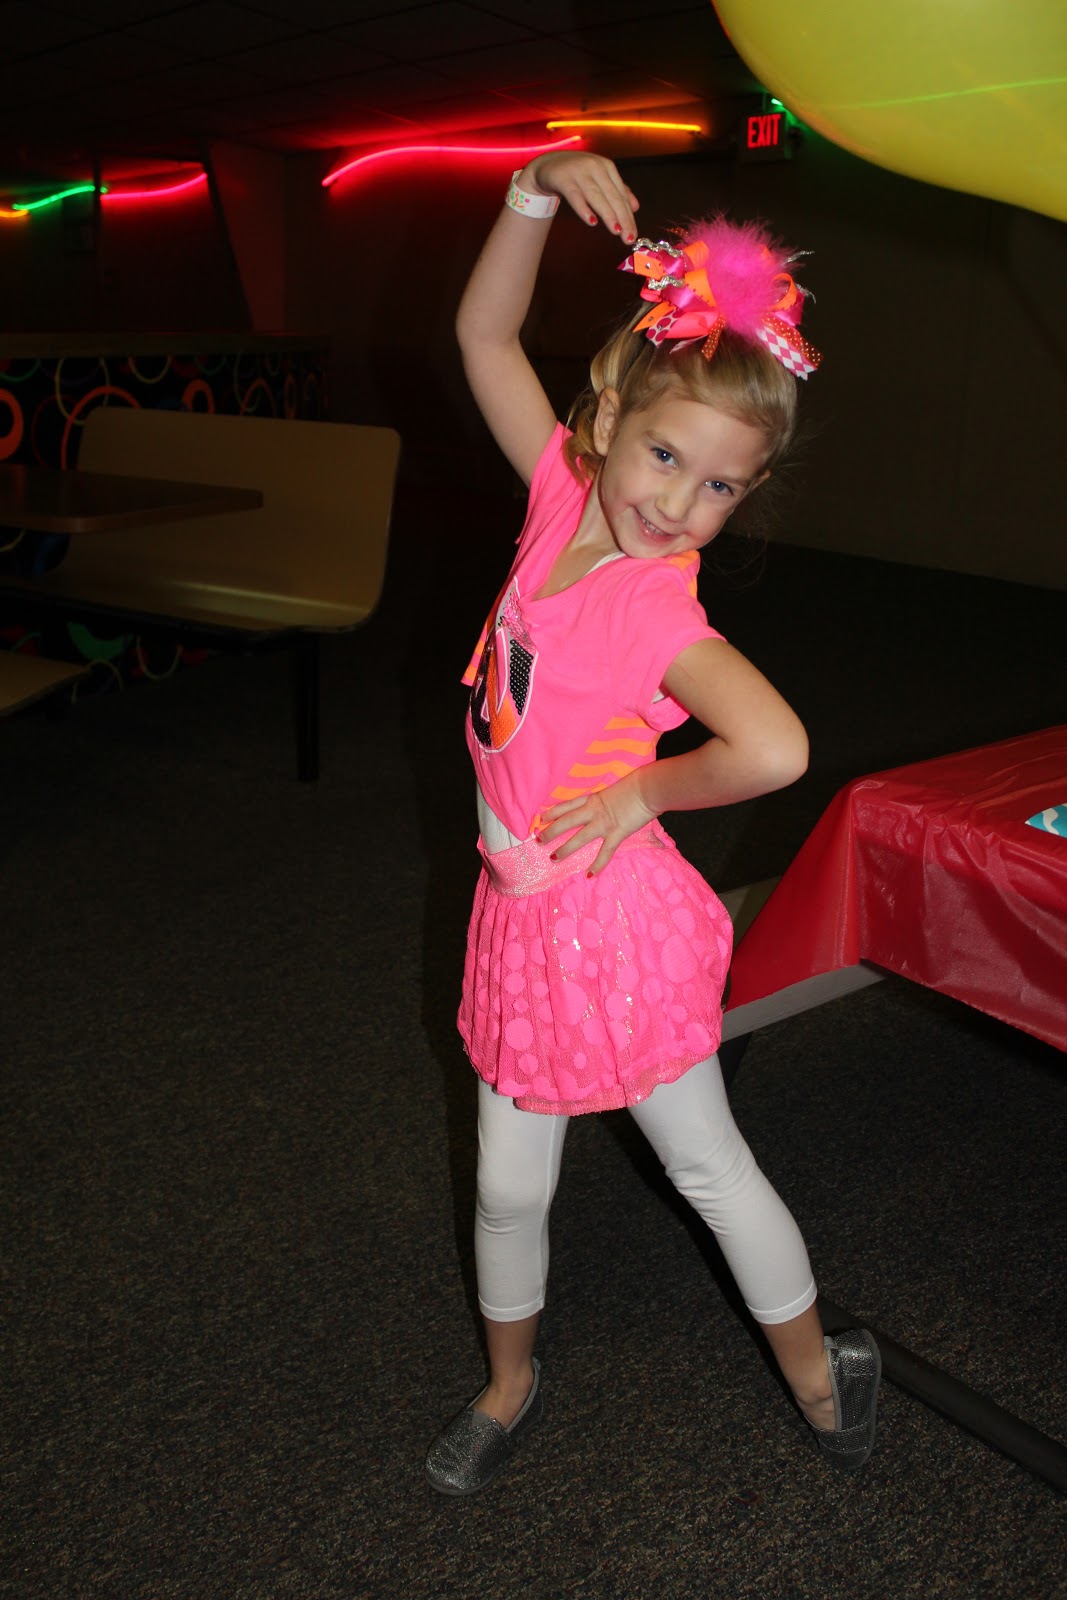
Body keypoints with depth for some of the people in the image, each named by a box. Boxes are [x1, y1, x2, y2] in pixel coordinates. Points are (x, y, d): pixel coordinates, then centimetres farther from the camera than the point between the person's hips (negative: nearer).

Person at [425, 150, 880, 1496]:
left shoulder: (660, 611, -24)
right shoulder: (564, 498, -4)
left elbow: (775, 749, -42)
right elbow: (484, 333, 4)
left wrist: (642, 793, -25)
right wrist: (538, 192, -8)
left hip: (612, 924, -6)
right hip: (520, 914, 6)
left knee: (707, 1168, 14)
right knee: (508, 1184, 19)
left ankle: (818, 1371, 41)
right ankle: (510, 1386, 45)